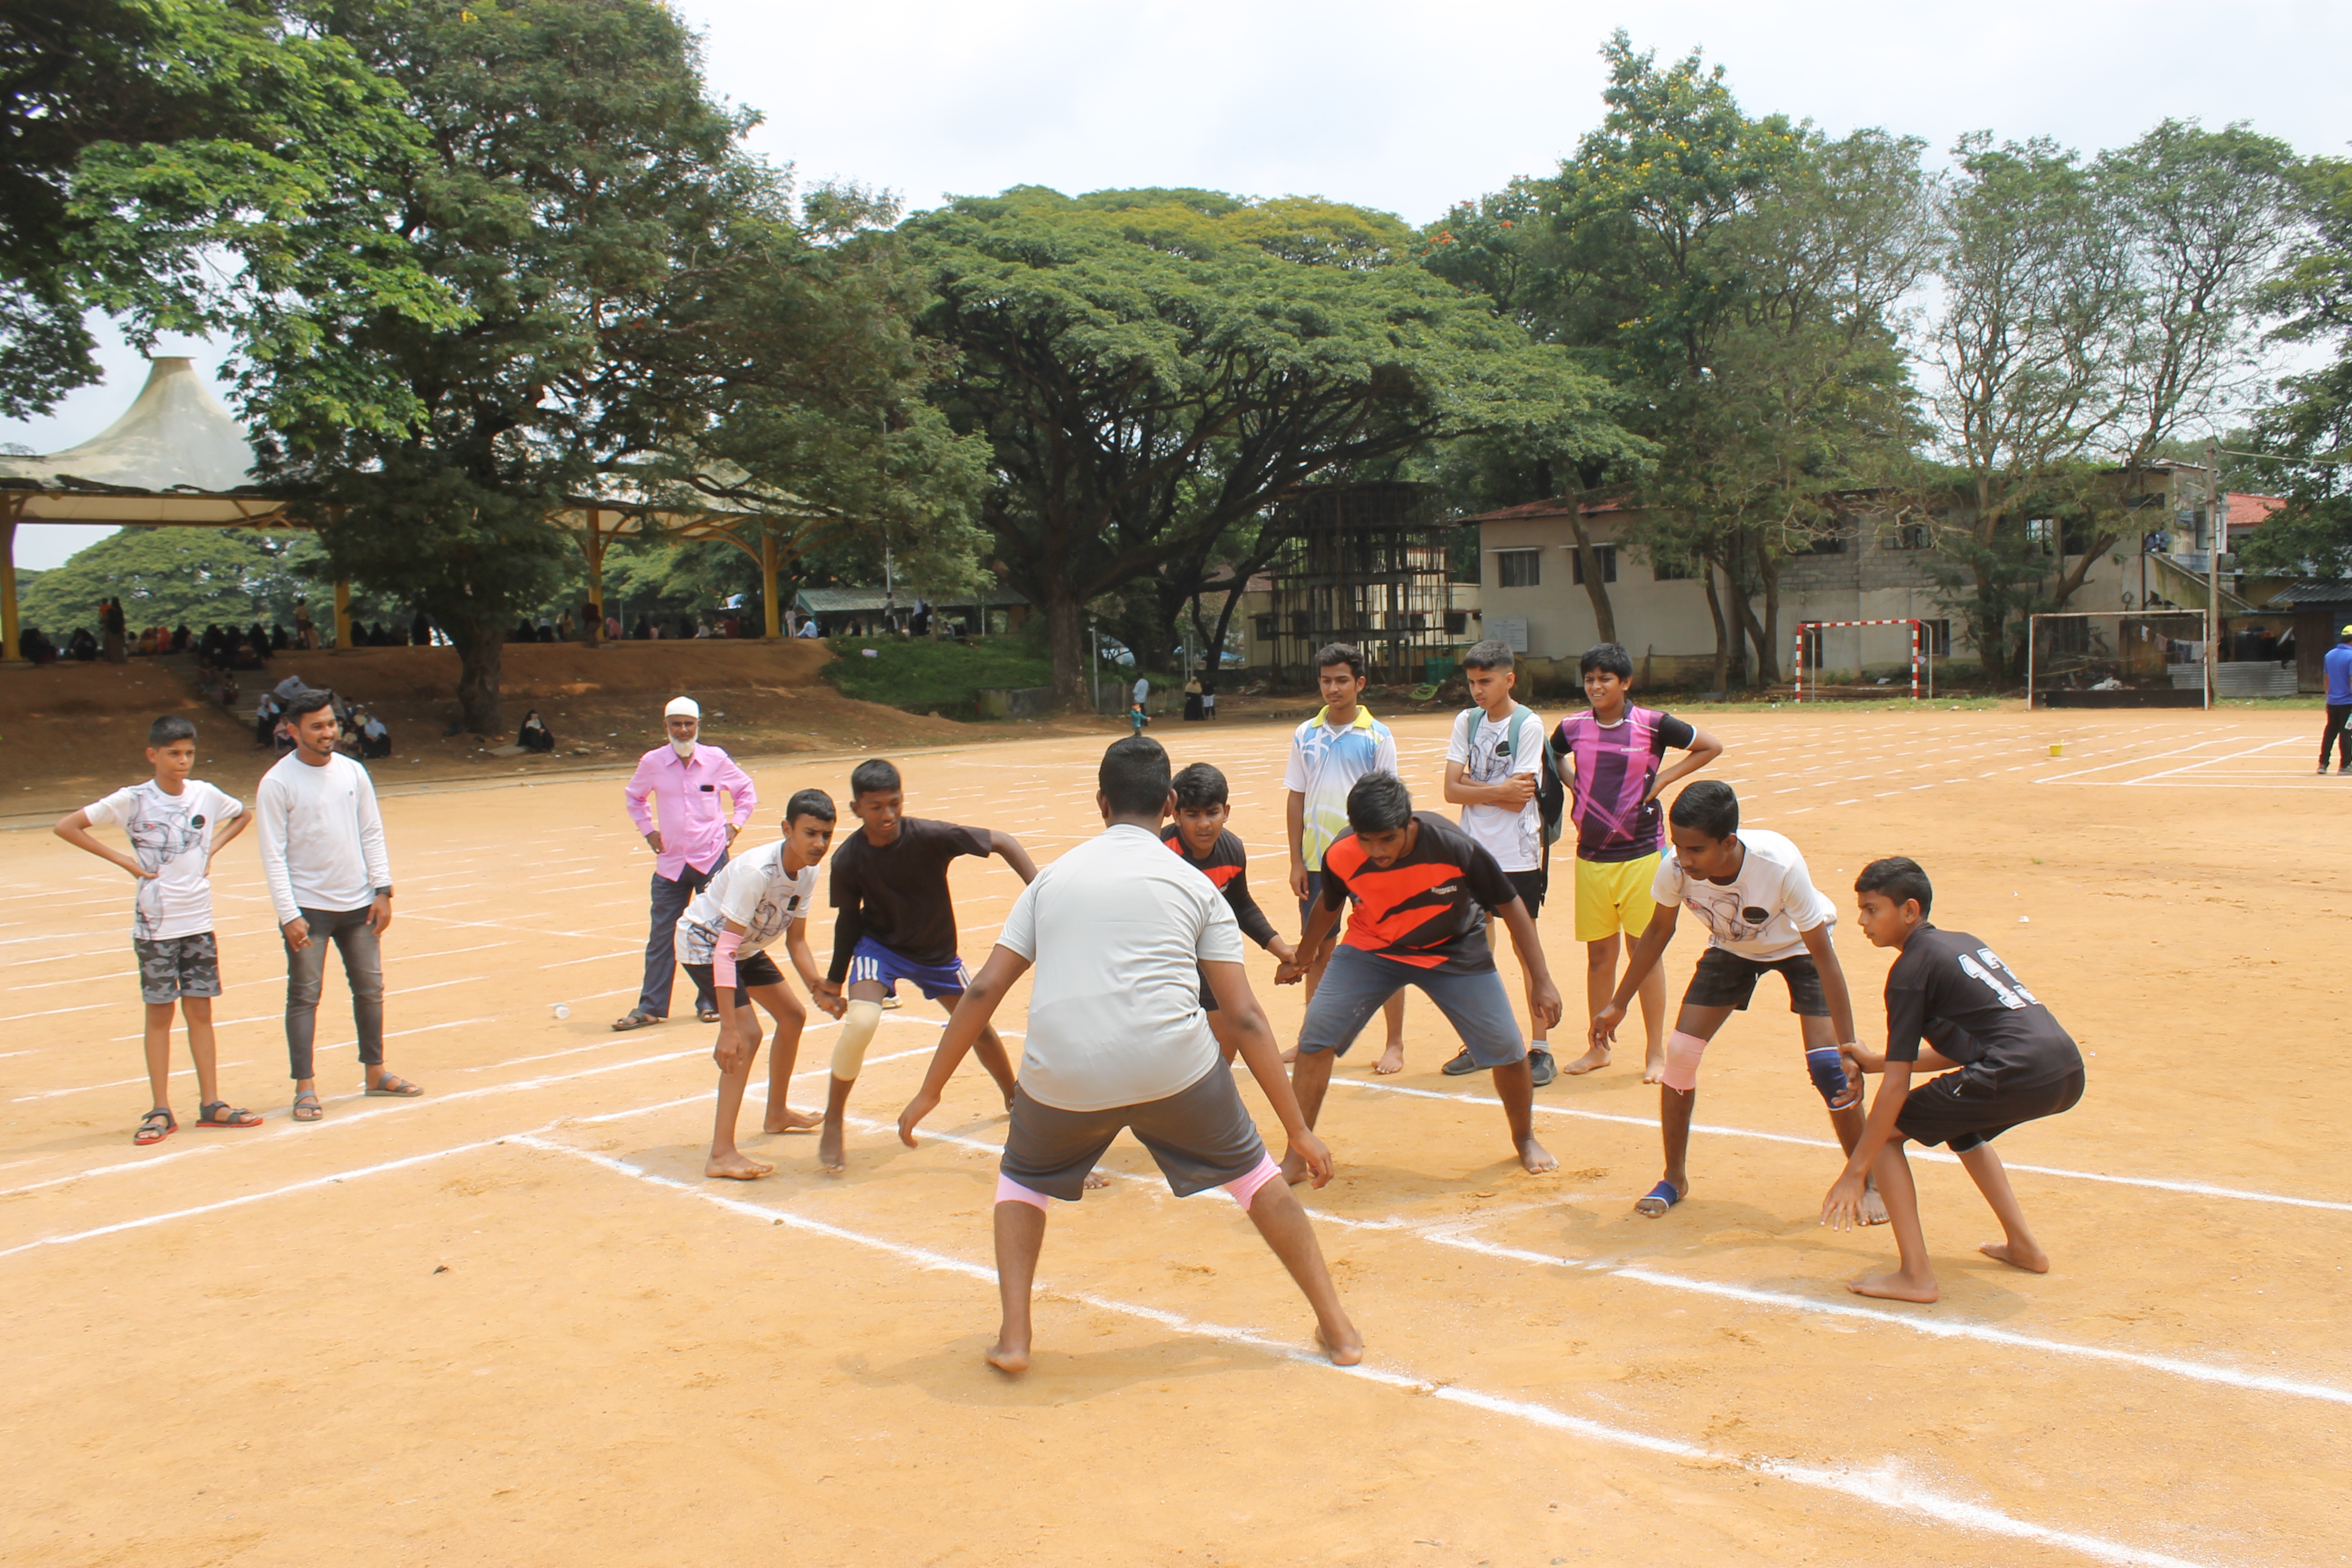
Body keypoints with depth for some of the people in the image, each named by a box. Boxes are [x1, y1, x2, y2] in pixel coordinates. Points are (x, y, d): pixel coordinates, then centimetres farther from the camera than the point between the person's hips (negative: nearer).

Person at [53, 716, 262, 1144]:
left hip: (200, 922, 3)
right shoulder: (133, 800, -9)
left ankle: (211, 1104, 13)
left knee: (200, 1012, 8)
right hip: (155, 926, -3)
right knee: (160, 1014, 4)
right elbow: (66, 827, -8)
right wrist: (122, 860, -11)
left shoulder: (206, 795, 1)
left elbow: (242, 816, 21)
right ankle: (162, 1111, 10)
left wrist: (213, 849, 5)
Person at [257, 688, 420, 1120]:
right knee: (304, 995, -1)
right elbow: (273, 854, -9)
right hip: (307, 909, -5)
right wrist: (289, 915, -15)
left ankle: (375, 1072, 23)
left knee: (370, 988, 11)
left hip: (358, 904, 5)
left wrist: (383, 890, 1)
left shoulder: (353, 772, 5)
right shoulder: (277, 783, -8)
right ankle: (305, 1086, 6)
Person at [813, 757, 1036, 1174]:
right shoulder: (848, 860, -21)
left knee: (977, 1024, 15)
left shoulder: (929, 837, -27)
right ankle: (832, 1122, -4)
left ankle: (1015, 1098, 45)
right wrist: (835, 980, 3)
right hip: (879, 945, -1)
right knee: (860, 1022, -26)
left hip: (937, 951, 1)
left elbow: (1001, 842, -22)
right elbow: (848, 918, -4)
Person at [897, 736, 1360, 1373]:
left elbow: (985, 991, 12)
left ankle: (1013, 1336, 19)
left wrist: (930, 1091, 22)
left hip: (1063, 1076, 1)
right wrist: (1300, 1130, 11)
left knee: (1023, 1178, 31)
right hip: (1173, 1067, -1)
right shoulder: (1194, 886, 11)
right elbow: (1244, 1017, 7)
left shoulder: (1053, 877, 16)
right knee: (1253, 1172, 24)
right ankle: (1337, 1327, 25)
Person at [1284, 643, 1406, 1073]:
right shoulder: (1305, 736, 5)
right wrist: (1297, 862, 3)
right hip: (1317, 859, 3)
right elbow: (1296, 801, 8)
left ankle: (1395, 1044, 13)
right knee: (1316, 950, 12)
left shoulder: (1377, 737, -4)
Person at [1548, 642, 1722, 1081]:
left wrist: (1662, 780, -4)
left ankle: (1656, 1052, 11)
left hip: (1641, 852, -3)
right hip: (1591, 855, 3)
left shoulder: (1653, 725, -7)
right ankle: (1598, 1048, 21)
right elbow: (1552, 756, 25)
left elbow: (1712, 747, 3)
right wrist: (1574, 784, 7)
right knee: (1598, 953, 10)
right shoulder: (1573, 727, 3)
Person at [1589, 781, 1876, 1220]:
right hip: (1731, 948, 3)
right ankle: (1675, 1177, 10)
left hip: (1799, 946, -3)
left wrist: (1849, 1048, -32)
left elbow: (1824, 957, -31)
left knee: (1828, 1065, -17)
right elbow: (1659, 929, -7)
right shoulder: (1675, 868, -30)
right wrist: (1618, 1004, -2)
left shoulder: (1780, 865, -40)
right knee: (1680, 1052, -9)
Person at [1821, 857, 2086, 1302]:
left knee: (1885, 1131, 3)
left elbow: (1897, 1086, -5)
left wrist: (1854, 1172, -3)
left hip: (2017, 1075, -9)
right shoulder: (1963, 942, 22)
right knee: (1959, 1123, 35)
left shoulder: (1911, 968, -1)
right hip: (2068, 1072, 9)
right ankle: (2023, 1246, 36)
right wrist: (1875, 1062, 36)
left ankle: (1915, 1275, -5)